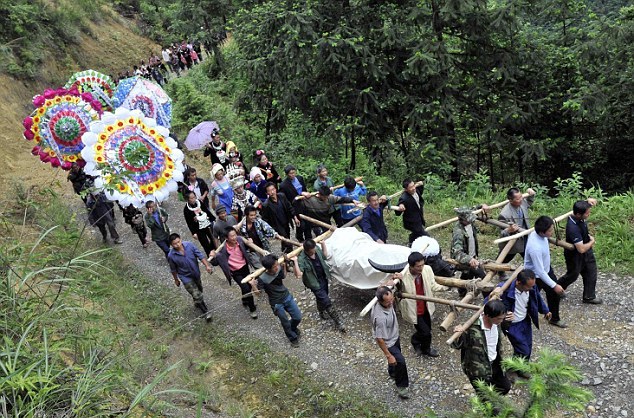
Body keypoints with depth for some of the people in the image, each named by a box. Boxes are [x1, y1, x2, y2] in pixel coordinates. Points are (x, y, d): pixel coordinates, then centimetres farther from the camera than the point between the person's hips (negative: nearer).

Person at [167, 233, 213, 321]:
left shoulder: (189, 245, -22)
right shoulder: (171, 256, -24)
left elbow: (200, 255, -14)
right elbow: (173, 269, -7)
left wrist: (207, 265, -24)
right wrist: (176, 280, 6)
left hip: (196, 273, 4)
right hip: (186, 277, -3)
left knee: (199, 290, 27)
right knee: (196, 295, -8)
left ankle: (197, 303, 58)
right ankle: (206, 312, 13)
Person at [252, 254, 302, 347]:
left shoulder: (279, 269, -15)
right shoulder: (262, 279, -28)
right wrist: (253, 286, -36)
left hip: (287, 297, 5)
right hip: (277, 303, -4)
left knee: (298, 317, 11)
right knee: (286, 323, 11)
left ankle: (293, 328, 46)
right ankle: (293, 338, 40)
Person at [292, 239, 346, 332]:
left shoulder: (317, 249, -12)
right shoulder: (302, 259, -30)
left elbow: (325, 256, 8)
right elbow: (299, 275, -36)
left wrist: (323, 243, 2)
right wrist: (295, 262, -43)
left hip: (323, 278, 6)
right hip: (315, 283, -6)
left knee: (321, 297, 28)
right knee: (326, 302, -5)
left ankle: (321, 312, 56)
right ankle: (338, 321, 7)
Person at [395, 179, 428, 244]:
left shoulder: (416, 190, -10)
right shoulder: (404, 198, -33)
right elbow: (397, 213, -28)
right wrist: (400, 208, -51)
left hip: (418, 221, 8)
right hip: (412, 223, -8)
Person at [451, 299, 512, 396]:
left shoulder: (496, 323, -12)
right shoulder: (472, 327, -33)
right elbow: (456, 345, -21)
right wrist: (458, 334, -45)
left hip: (494, 364, 7)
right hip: (478, 369, -7)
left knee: (505, 386, 25)